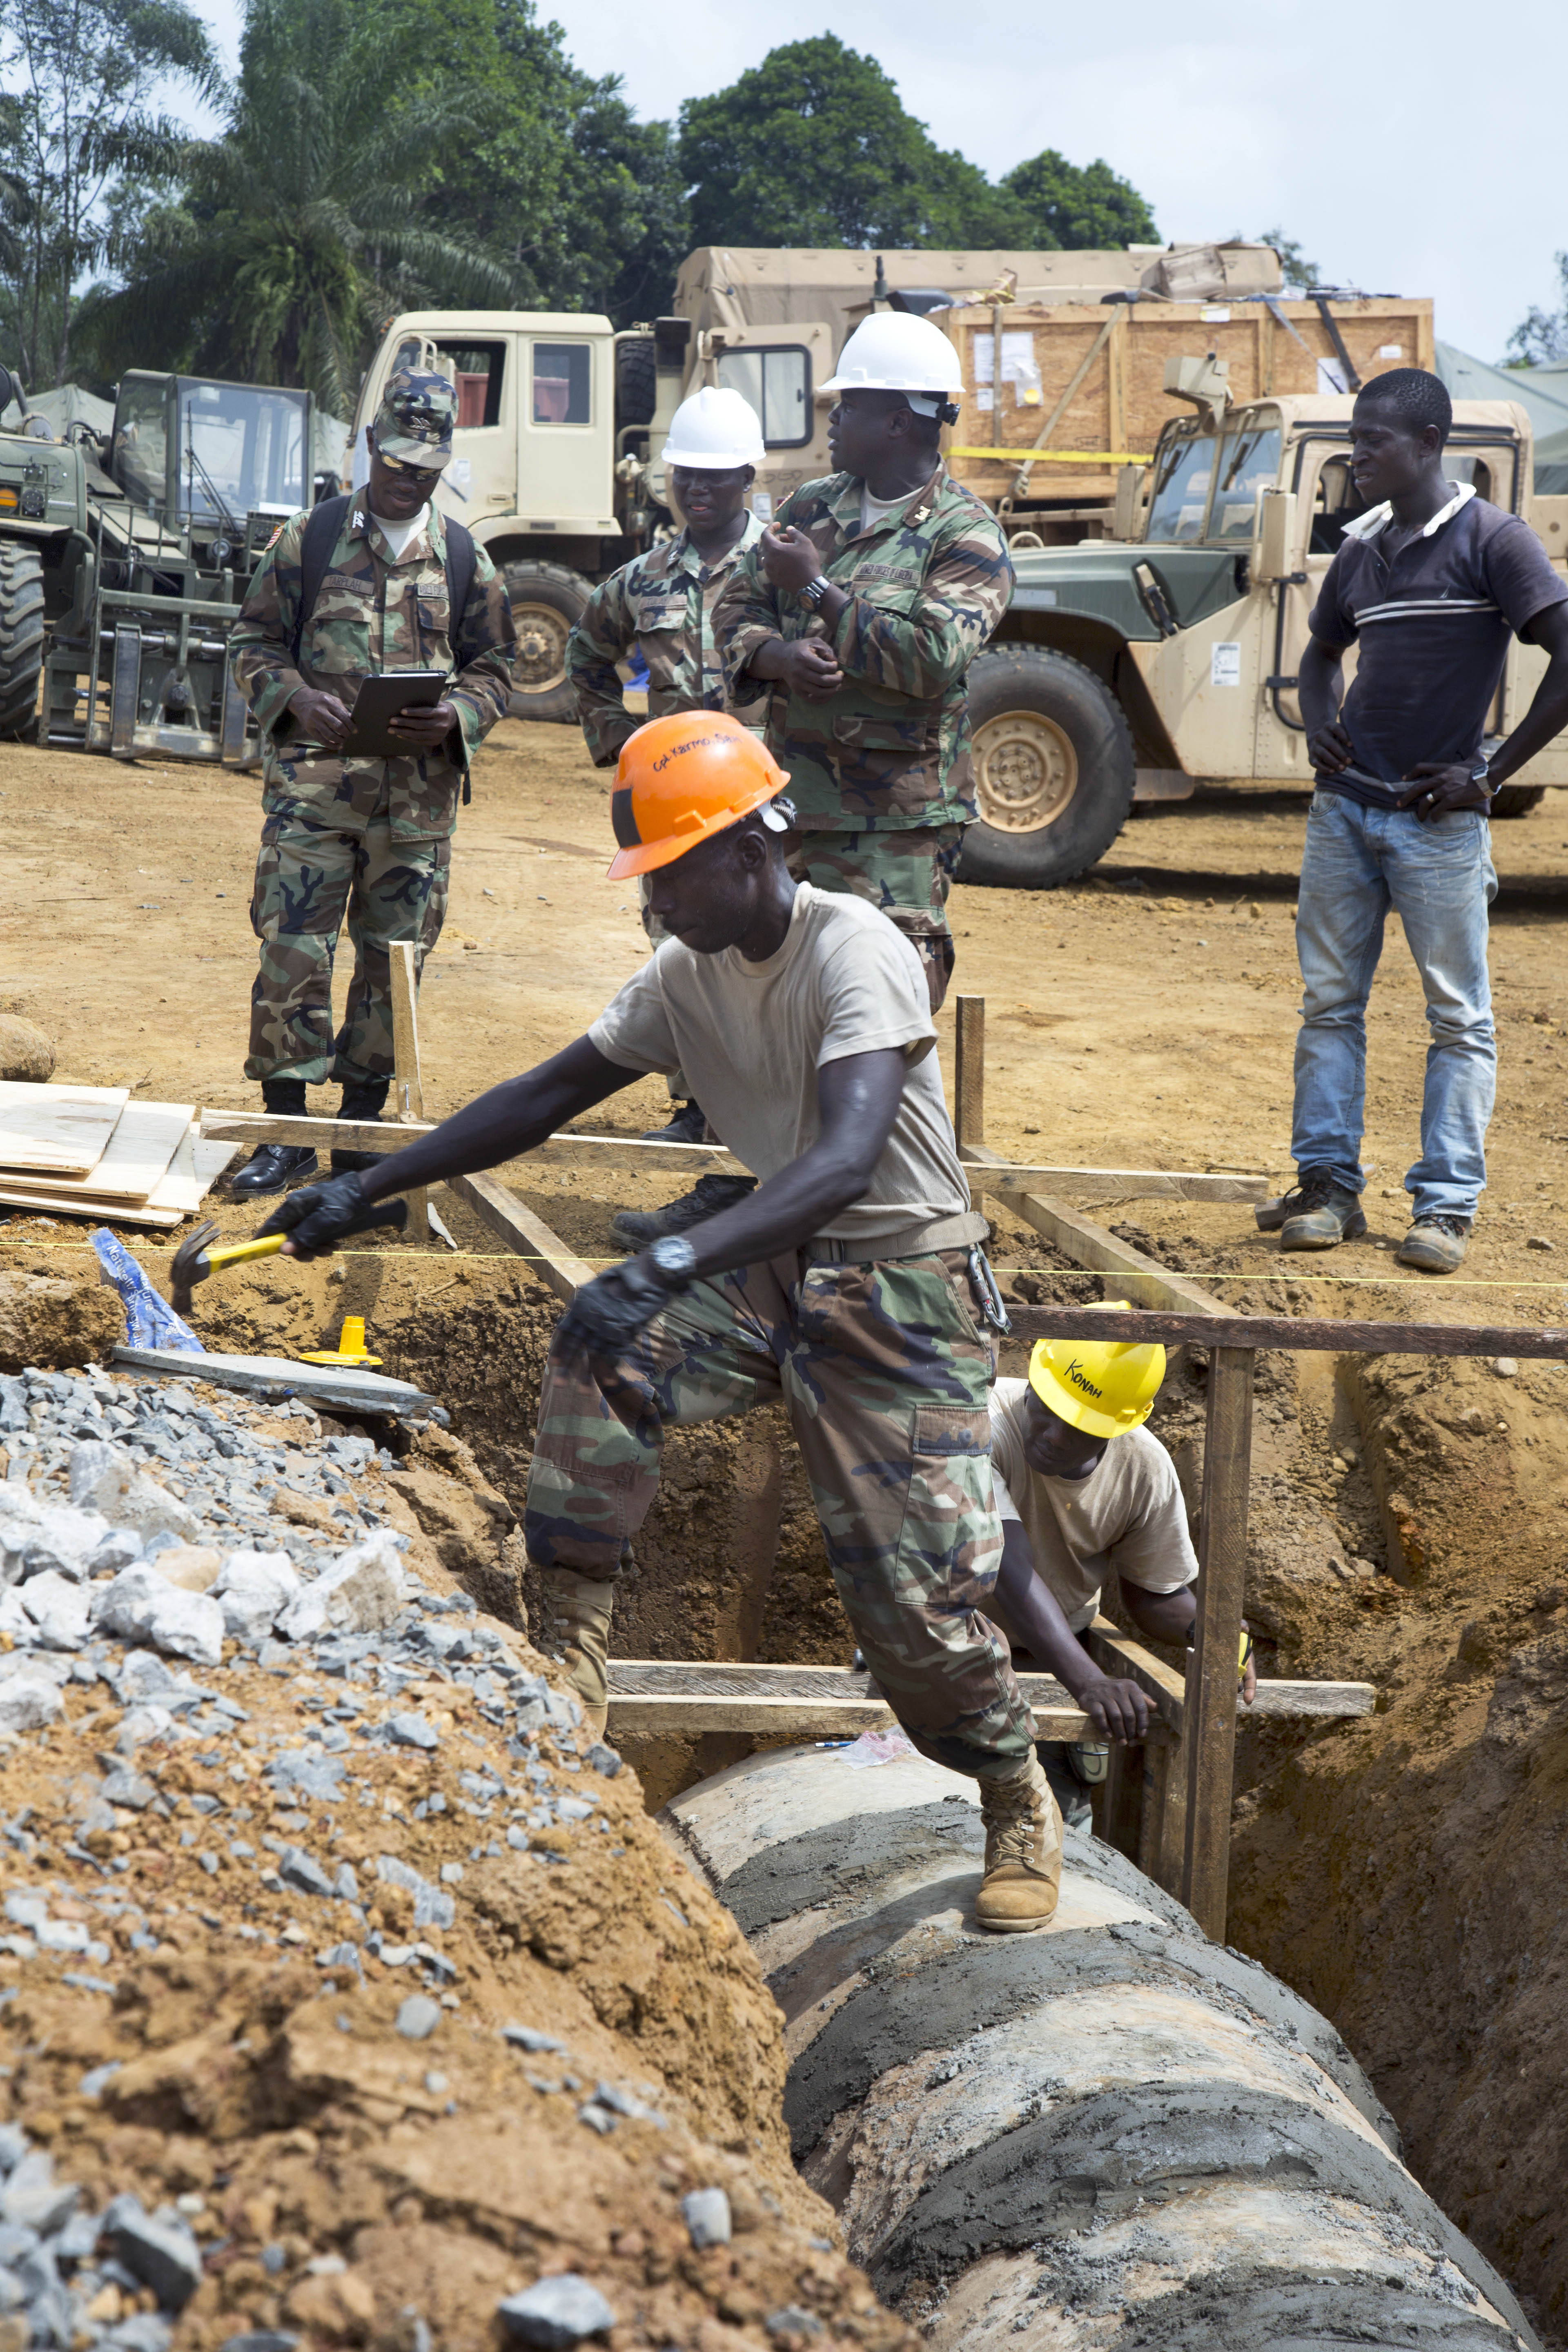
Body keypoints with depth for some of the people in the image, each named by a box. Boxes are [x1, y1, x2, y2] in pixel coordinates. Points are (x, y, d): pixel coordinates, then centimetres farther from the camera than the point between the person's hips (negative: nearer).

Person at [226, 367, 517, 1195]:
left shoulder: (463, 558, 9)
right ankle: (286, 1130, 2)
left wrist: (457, 717, -8)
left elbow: (492, 667, 13)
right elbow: (253, 639, 7)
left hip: (419, 793, 2)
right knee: (292, 948, -6)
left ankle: (362, 1122, 18)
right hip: (313, 779, -2)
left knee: (395, 957, 6)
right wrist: (296, 697, -12)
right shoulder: (309, 538, 4)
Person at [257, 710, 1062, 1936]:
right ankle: (570, 1662, -11)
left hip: (906, 1286, -6)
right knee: (604, 1350, -20)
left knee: (918, 1592, -9)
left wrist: (674, 1262, -51)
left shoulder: (857, 952, -24)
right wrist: (365, 1188, -1)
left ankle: (1023, 1812, 18)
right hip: (779, 1266, 6)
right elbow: (543, 1100, 7)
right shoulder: (687, 976, 0)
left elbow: (848, 1157, -39)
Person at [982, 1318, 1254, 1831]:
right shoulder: (985, 1428, -31)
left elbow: (1152, 1595, -1)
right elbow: (1006, 1567, -41)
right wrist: (1088, 1682, -52)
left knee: (1062, 1822, -4)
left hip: (1056, 1654, 4)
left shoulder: (1145, 1469, -13)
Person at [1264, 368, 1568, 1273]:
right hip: (1344, 808, 6)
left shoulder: (1493, 541, -8)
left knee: (1459, 1015, 0)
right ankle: (1328, 1185, 15)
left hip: (1437, 821, -6)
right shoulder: (1363, 550, 12)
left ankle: (1447, 1207, 4)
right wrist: (1320, 722, 9)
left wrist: (1489, 775, -13)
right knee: (1330, 1003, 8)